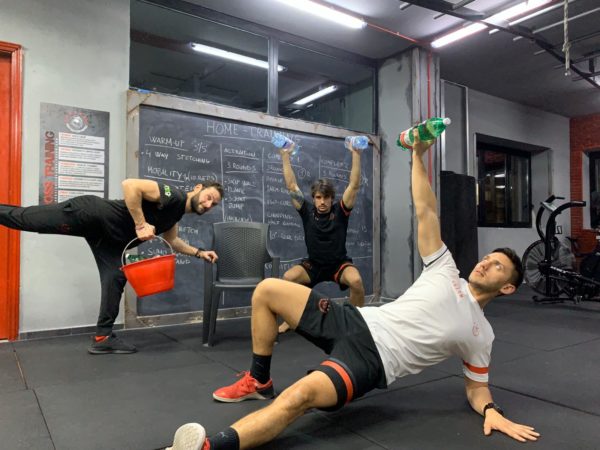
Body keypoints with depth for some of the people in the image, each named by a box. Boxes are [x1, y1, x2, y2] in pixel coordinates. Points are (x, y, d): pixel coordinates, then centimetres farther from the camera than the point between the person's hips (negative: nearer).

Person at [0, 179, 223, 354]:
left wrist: (198, 252, 17)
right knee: (25, 219, -1)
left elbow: (170, 240, 26)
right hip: (92, 213, -8)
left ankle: (102, 337, 10)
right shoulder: (173, 195, -20)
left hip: (110, 238, 9)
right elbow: (129, 185, -30)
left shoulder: (176, 213, 9)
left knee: (116, 279, 2)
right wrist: (141, 224, -28)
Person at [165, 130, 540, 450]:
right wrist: (418, 154, 4)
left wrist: (492, 412, -9)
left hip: (372, 360, -5)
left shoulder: (480, 334, 11)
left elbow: (476, 387, 16)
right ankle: (259, 382, 12)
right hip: (357, 323, 5)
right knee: (267, 290, -3)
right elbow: (425, 211, 9)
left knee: (301, 395, -35)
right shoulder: (446, 270, 14)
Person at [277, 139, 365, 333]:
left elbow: (354, 185, -16)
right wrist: (285, 156, -12)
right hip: (313, 264, 1)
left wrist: (356, 155, -22)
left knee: (356, 280, -33)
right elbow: (292, 186, -9)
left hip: (339, 264, -1)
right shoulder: (307, 212, -6)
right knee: (288, 277, -26)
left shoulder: (340, 211, -9)